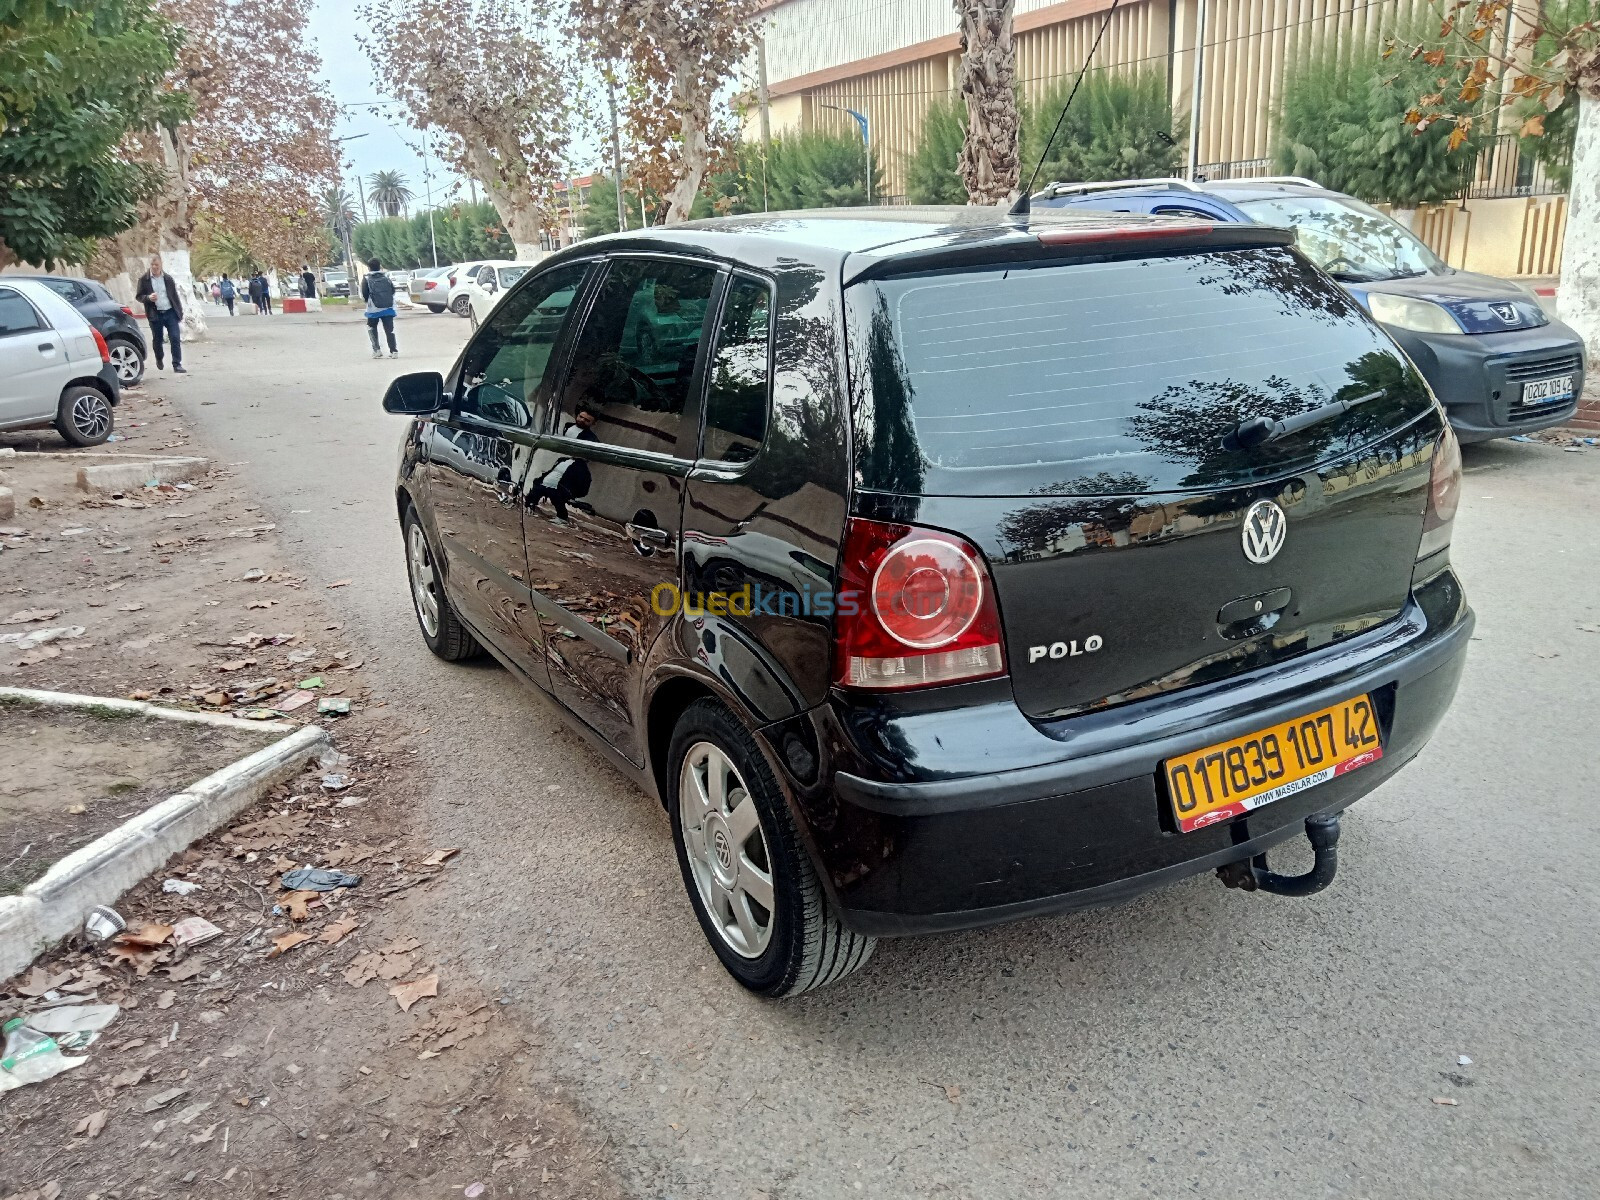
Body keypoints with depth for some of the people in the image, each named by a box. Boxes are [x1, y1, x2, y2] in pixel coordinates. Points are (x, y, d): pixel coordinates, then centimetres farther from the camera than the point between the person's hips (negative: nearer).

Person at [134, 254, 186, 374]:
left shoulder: (168, 278, 6)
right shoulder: (144, 279, 1)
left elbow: (175, 296, 10)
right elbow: (138, 296, 4)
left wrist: (180, 313, 7)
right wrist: (148, 298, -18)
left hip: (170, 312, 1)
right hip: (155, 314, -1)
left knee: (175, 339, -8)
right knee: (157, 339, 10)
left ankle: (177, 365, -6)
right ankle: (159, 359, 35)